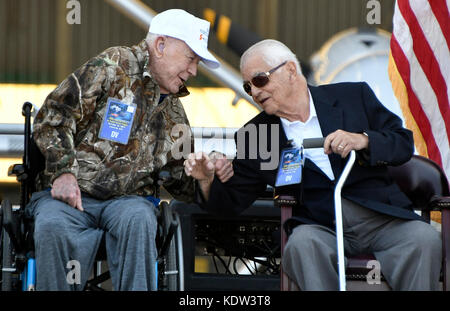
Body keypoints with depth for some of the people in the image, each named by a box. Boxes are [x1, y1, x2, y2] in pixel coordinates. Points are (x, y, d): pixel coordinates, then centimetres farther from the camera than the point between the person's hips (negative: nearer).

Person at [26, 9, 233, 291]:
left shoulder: (175, 116, 22)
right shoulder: (112, 68, 1)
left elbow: (182, 183, 26)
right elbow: (54, 116, -4)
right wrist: (63, 171, -15)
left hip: (129, 199, 4)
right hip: (71, 193, -3)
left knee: (138, 220, -34)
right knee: (53, 227, -37)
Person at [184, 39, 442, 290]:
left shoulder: (353, 96, 11)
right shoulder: (254, 135, 14)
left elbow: (404, 143, 10)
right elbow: (232, 202, 13)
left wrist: (363, 140, -10)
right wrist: (208, 180, -8)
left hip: (381, 218, 0)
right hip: (320, 226, 0)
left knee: (425, 239, -30)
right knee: (302, 244, -35)